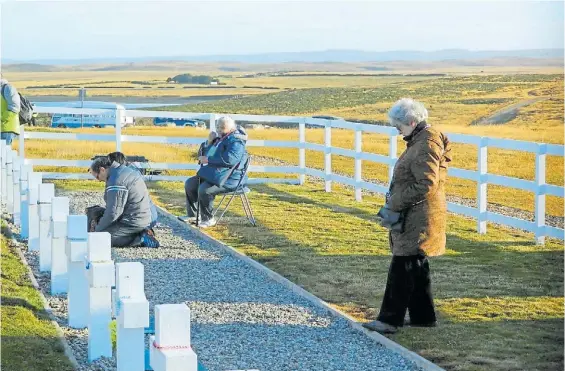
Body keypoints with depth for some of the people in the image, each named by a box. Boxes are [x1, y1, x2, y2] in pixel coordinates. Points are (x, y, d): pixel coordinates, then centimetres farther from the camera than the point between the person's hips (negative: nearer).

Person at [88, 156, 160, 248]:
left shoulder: (116, 181, -19)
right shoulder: (126, 171, 13)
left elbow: (112, 213, -21)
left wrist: (97, 230, -8)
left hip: (132, 223, -11)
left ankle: (141, 239, -13)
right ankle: (142, 234, 8)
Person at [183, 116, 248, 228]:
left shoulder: (236, 142, -15)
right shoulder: (221, 139, 15)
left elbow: (230, 159, -32)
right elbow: (207, 155, 27)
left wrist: (208, 159, -25)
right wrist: (209, 143, 5)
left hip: (227, 179, -10)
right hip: (211, 174, 10)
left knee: (204, 190, -30)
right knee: (189, 184, 9)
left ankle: (209, 219, -13)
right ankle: (192, 215, 17)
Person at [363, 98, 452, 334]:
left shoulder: (426, 144, -18)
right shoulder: (419, 141, 15)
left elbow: (426, 184, -24)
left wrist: (395, 203, -18)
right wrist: (394, 201, 12)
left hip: (419, 218, -11)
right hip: (413, 216, 11)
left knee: (402, 267, -8)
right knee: (416, 267, 15)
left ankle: (390, 320, -5)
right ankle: (423, 316, 23)